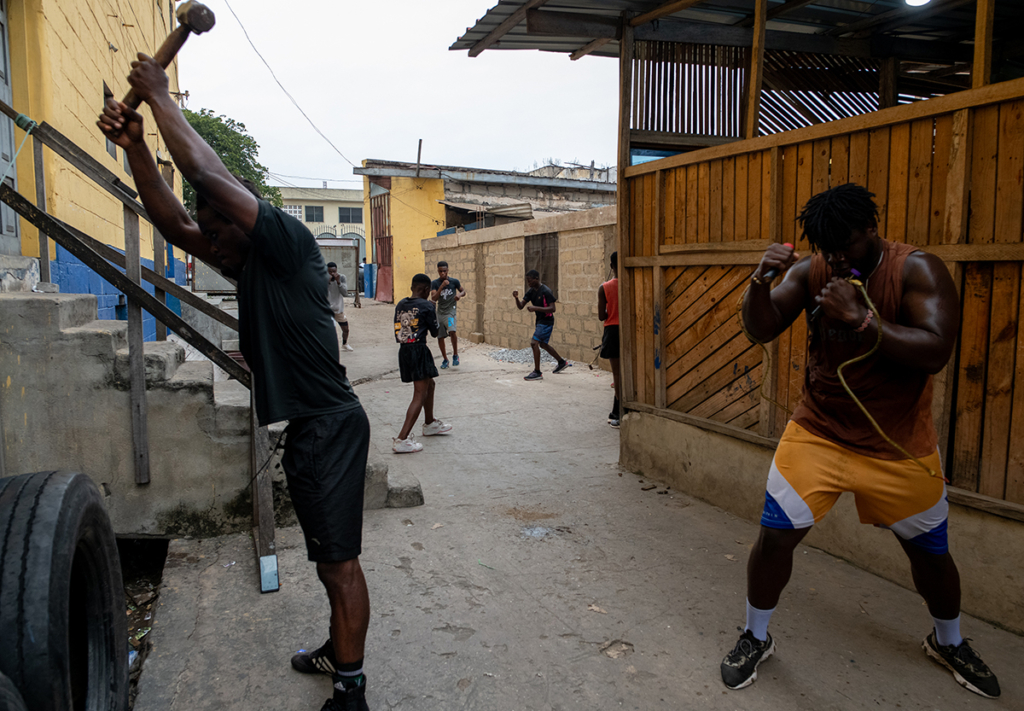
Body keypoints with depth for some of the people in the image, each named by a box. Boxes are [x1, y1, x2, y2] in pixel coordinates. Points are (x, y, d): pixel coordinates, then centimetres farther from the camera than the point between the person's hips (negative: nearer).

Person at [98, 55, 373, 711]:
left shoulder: (289, 242, -12)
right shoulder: (249, 263, 15)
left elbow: (207, 173, -19)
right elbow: (173, 221, 16)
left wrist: (160, 96, -7)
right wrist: (135, 146, 8)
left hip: (331, 425, -10)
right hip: (307, 426, 10)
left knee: (340, 559, -3)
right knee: (330, 556, 21)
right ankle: (341, 652, 38)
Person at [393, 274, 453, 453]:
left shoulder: (400, 305, 10)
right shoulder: (426, 306, -9)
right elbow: (435, 332, -2)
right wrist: (433, 311, 10)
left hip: (403, 350, 8)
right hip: (419, 350, -8)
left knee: (429, 384, 26)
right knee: (420, 395, -6)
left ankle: (430, 423, 43)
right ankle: (402, 439, -15)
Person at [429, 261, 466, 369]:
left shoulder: (454, 281, -4)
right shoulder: (434, 283, -2)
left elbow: (463, 291, 11)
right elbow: (433, 298, -14)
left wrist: (460, 295, -12)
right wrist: (442, 286, -24)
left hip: (450, 311, -3)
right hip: (440, 312, 3)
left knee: (452, 331, -27)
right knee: (440, 337, 7)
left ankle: (455, 355, -8)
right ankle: (445, 359, 25)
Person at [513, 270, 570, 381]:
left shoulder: (545, 291, -19)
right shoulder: (531, 291, 4)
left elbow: (552, 308, -24)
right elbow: (520, 306, 2)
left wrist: (536, 308, -32)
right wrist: (516, 298, -19)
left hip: (546, 321, -9)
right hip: (540, 321, 9)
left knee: (534, 343, -17)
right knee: (542, 344, 21)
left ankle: (537, 373, -12)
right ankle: (562, 362, 40)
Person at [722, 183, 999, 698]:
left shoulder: (917, 270, -14)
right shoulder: (810, 271, -5)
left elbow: (935, 352, -25)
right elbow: (761, 330, -11)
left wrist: (859, 318, -34)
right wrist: (761, 281, -29)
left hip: (898, 445, -1)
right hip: (817, 434, 1)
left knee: (930, 549, 15)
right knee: (775, 535, -6)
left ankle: (948, 642, 46)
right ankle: (755, 639, 19)